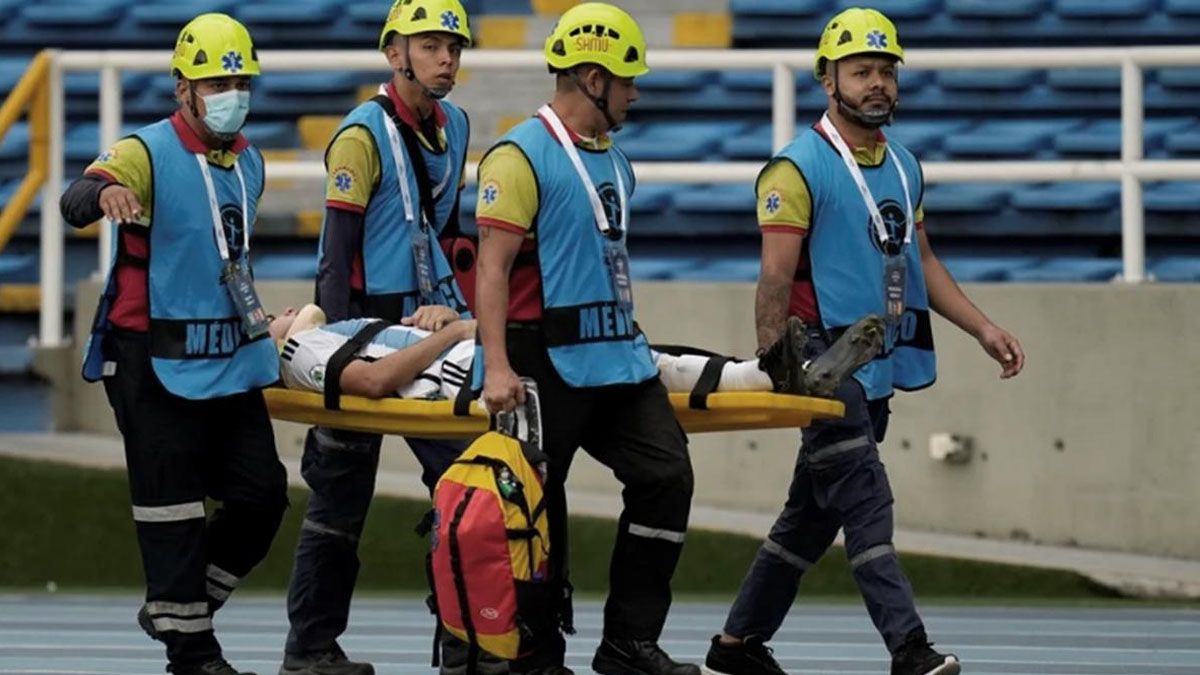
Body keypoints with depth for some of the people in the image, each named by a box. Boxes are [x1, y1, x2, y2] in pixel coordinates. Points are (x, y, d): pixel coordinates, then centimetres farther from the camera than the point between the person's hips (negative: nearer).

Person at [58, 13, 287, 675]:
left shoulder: (248, 162, 11)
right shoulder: (148, 153, -12)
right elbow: (74, 202, -31)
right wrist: (104, 192, -53)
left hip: (231, 362, 7)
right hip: (156, 364, -7)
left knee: (262, 495, 5)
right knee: (172, 506, -3)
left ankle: (176, 607, 22)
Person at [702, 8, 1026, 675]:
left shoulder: (904, 168, 14)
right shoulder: (799, 168, -10)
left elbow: (922, 262, 20)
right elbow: (776, 280, -13)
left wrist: (984, 328, 10)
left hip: (880, 368, 8)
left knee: (813, 514, 12)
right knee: (867, 507, -14)